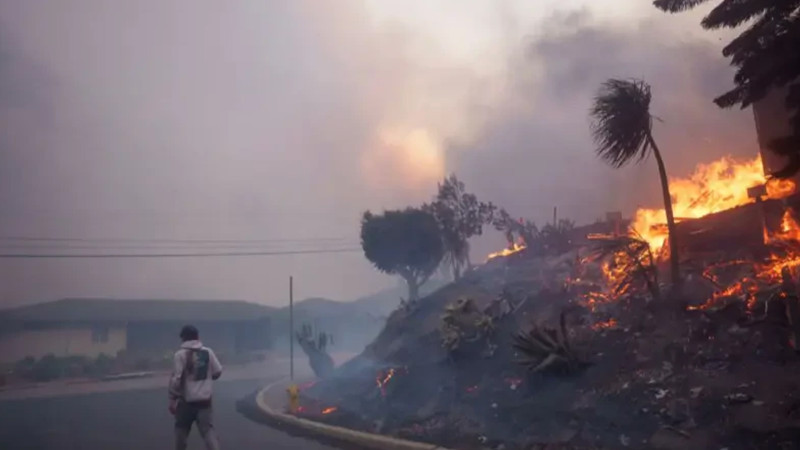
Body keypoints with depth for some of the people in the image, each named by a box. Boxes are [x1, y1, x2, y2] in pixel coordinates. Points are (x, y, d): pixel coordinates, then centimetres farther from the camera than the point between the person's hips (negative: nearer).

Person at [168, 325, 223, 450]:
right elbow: (218, 372, 6)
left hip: (186, 400, -2)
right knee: (208, 429, 0)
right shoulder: (208, 352, 0)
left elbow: (176, 378, -13)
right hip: (204, 399, 2)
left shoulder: (181, 354, -9)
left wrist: (172, 398, -4)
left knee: (182, 429, 18)